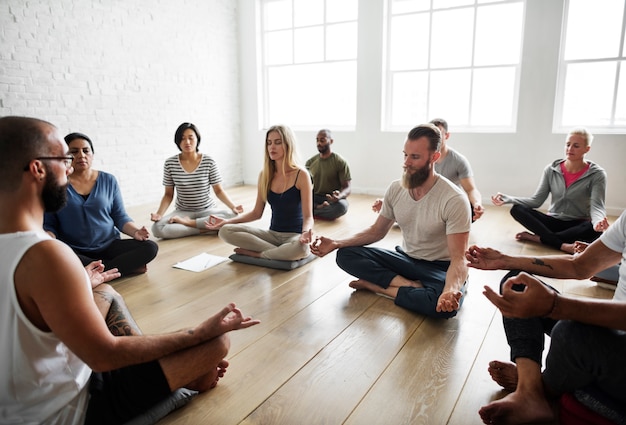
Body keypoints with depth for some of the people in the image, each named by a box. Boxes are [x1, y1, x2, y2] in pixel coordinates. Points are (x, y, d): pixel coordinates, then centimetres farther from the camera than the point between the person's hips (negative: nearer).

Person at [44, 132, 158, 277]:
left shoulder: (108, 180, 7)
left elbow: (120, 217, 8)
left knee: (150, 247, -21)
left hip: (109, 245, 1)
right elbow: (49, 224, 5)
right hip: (72, 250, -1)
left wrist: (135, 231, -12)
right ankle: (128, 266, -22)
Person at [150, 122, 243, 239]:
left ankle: (188, 222, -18)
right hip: (183, 212, 1)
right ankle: (204, 229, -18)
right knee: (157, 228, -27)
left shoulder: (209, 162, -9)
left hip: (207, 210, 0)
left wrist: (233, 206, -20)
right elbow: (168, 194, 1)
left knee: (232, 216, -31)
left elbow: (219, 191, -3)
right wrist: (159, 213, -16)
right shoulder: (170, 163, -5)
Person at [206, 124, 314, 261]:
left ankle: (256, 253, -14)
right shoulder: (265, 175, 4)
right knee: (225, 231, -14)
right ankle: (280, 252, -15)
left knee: (301, 248, -41)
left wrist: (306, 232, -34)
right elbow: (257, 213, 9)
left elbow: (308, 216, -12)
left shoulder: (301, 175, -10)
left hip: (294, 235, -4)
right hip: (272, 234, 4)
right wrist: (228, 221, -2)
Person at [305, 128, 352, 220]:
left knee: (341, 206, -38)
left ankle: (312, 211, -22)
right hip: (314, 198, 3)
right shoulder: (311, 161, 8)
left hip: (332, 199, -2)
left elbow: (347, 188, -8)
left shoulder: (340, 162, -5)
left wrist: (339, 196, -31)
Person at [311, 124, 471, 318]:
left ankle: (376, 286, -18)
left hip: (440, 268, -4)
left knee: (445, 305, -39)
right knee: (345, 255, -13)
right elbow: (377, 231, 6)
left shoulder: (454, 200, -22)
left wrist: (451, 290, -47)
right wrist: (336, 243, -8)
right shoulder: (396, 189, -5)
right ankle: (413, 287, -19)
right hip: (406, 258, 5)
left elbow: (458, 259, -24)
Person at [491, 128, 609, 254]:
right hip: (553, 222, 3)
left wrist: (598, 221, -42)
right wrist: (506, 199, -17)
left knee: (595, 229, -37)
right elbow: (536, 200, -2)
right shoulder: (551, 169, 0)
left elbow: (596, 206, -18)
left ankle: (537, 238, -28)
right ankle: (564, 245, -32)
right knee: (517, 209, -22)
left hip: (577, 225, -2)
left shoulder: (597, 174, -7)